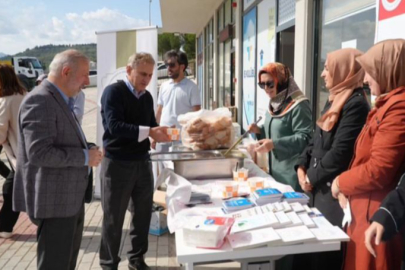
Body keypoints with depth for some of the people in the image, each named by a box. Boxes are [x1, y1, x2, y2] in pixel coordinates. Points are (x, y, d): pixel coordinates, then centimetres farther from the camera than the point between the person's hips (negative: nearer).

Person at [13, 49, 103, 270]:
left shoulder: (61, 100, 13)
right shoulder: (39, 100, -18)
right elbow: (39, 152, -27)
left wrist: (87, 151, 6)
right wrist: (85, 157, -19)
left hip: (69, 198, 10)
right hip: (54, 201, -10)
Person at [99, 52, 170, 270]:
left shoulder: (147, 96, 10)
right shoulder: (113, 91, -11)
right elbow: (114, 126, -23)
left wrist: (160, 133, -8)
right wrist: (148, 132, -30)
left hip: (142, 162, 6)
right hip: (117, 163, -6)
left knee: (143, 213, 14)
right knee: (113, 218, 6)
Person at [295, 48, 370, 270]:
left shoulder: (356, 104, -18)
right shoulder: (333, 100, 13)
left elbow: (340, 152, -22)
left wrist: (312, 176, -12)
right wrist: (302, 166, 2)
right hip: (319, 187, 9)